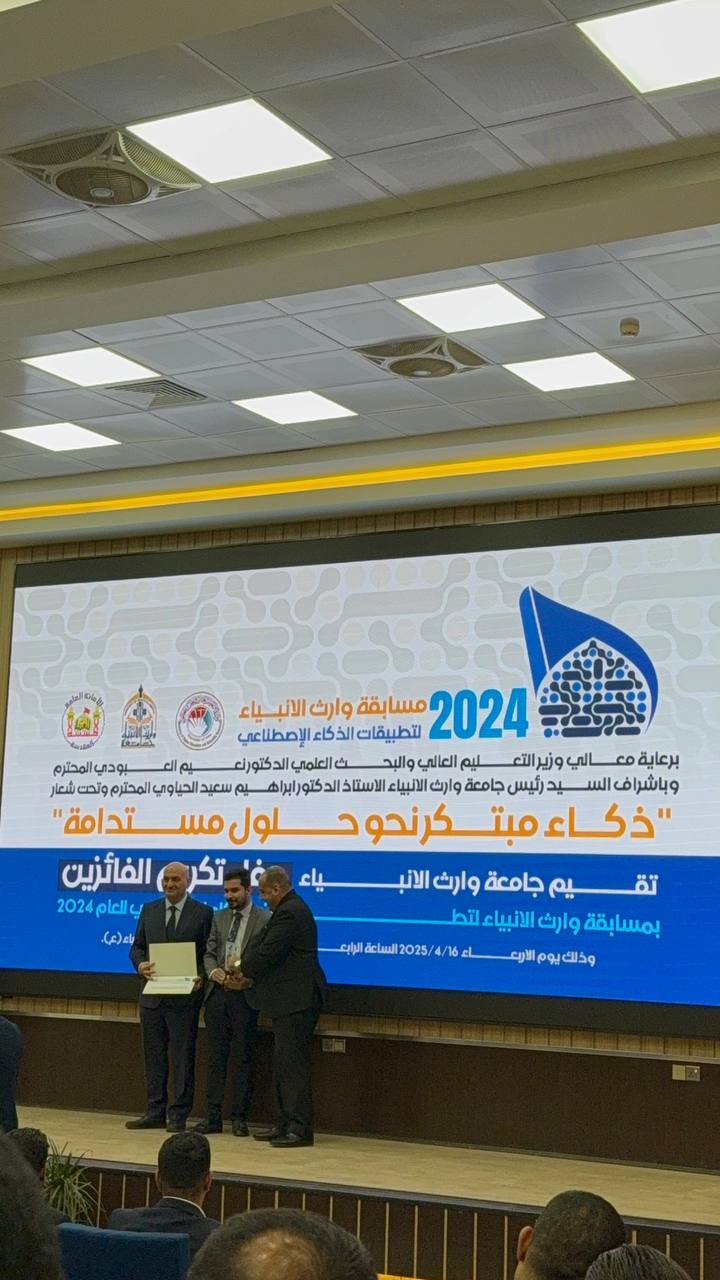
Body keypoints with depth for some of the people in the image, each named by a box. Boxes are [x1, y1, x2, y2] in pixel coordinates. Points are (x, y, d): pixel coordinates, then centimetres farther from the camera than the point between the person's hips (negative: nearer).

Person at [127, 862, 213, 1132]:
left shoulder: (202, 913, -1)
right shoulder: (149, 910, 11)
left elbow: (208, 953, -1)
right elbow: (137, 947, 12)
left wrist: (201, 978, -18)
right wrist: (140, 964, -9)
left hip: (184, 997, -4)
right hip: (153, 996, 4)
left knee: (182, 1058, 0)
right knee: (153, 1056, 9)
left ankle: (179, 1116, 6)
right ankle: (155, 1113, 17)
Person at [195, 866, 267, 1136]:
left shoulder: (264, 921, -2)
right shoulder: (218, 918, 14)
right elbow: (209, 953, 12)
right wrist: (213, 972, -8)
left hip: (244, 995, -4)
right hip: (217, 994, 4)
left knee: (244, 1058, 0)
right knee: (216, 1057, 5)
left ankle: (240, 1118, 5)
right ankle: (212, 1116, 7)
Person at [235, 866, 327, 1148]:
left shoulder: (289, 913, -17)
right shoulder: (290, 909, 17)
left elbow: (267, 953, -18)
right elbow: (262, 945, 16)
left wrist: (245, 972, -1)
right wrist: (248, 971, 2)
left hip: (296, 1002, -11)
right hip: (290, 1001, 11)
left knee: (293, 1064, -9)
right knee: (283, 1064, 14)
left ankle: (301, 1128, -7)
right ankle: (285, 1125, 20)